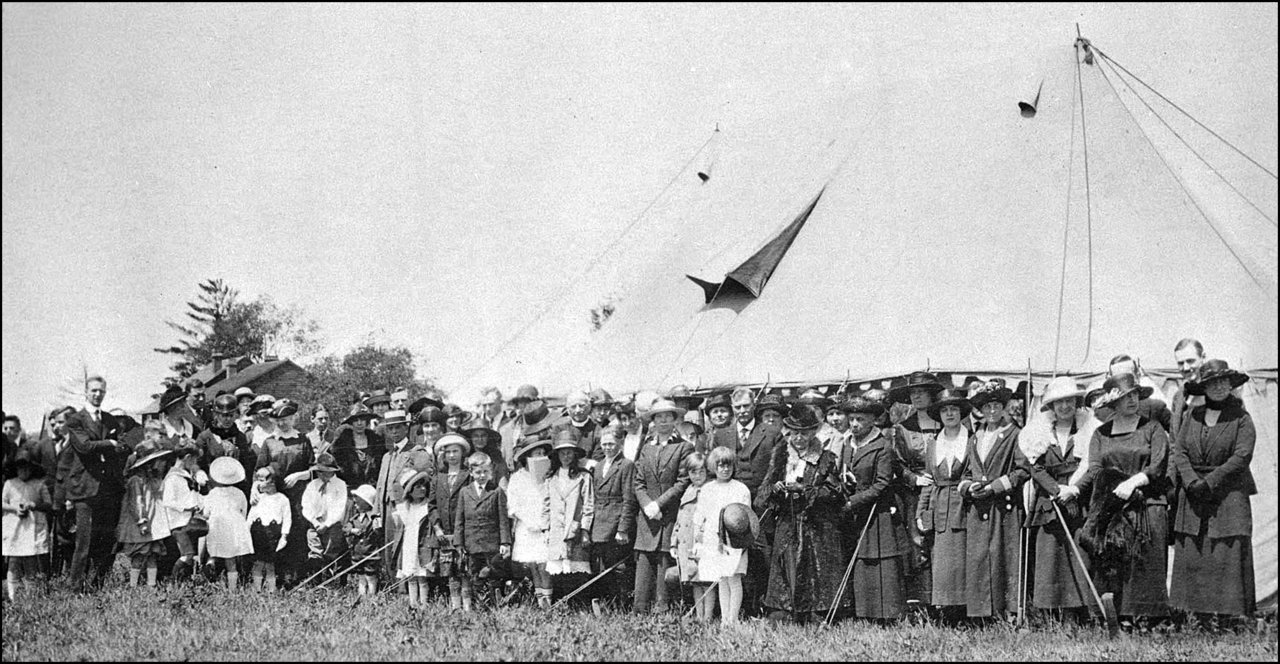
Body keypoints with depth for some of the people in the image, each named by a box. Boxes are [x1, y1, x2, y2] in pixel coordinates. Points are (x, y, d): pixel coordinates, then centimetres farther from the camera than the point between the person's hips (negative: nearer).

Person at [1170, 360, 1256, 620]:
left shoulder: (1241, 419, 1)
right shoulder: (1193, 416, 12)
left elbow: (1241, 457, -8)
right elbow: (1178, 451, 6)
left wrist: (1210, 482, -14)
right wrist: (1192, 482, -10)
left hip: (1229, 497, -3)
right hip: (1193, 500, 4)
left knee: (1229, 557, -8)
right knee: (1190, 558, 0)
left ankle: (1233, 616, -6)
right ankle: (1191, 620, 4)